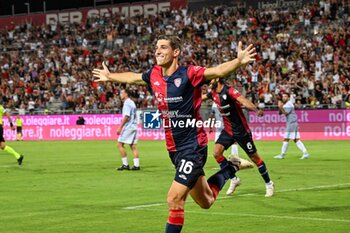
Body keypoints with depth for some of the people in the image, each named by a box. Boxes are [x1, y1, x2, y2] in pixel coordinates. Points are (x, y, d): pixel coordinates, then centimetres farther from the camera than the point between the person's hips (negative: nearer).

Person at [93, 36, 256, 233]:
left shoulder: (189, 74, -16)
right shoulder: (154, 75, 3)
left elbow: (219, 71, -30)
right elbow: (132, 77, 23)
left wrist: (239, 61, -48)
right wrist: (110, 76, 38)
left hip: (193, 146, -7)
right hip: (174, 148, 7)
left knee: (174, 200, -15)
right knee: (205, 202, 20)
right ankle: (231, 168, 45)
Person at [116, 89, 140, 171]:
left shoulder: (127, 103, -11)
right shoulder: (132, 103, 18)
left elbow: (126, 116, -19)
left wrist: (120, 127, -20)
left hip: (128, 127, -9)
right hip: (134, 127, 9)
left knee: (120, 144, -5)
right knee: (133, 146, 6)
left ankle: (125, 164, -6)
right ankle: (136, 165, 1)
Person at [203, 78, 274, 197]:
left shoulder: (229, 91, -22)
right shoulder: (213, 93, 1)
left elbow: (243, 101, -38)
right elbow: (202, 97, 24)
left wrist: (256, 110, -56)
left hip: (241, 130, -7)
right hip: (227, 130, 7)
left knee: (254, 157, 1)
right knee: (217, 152, -10)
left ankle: (268, 184, 18)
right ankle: (233, 179, 6)